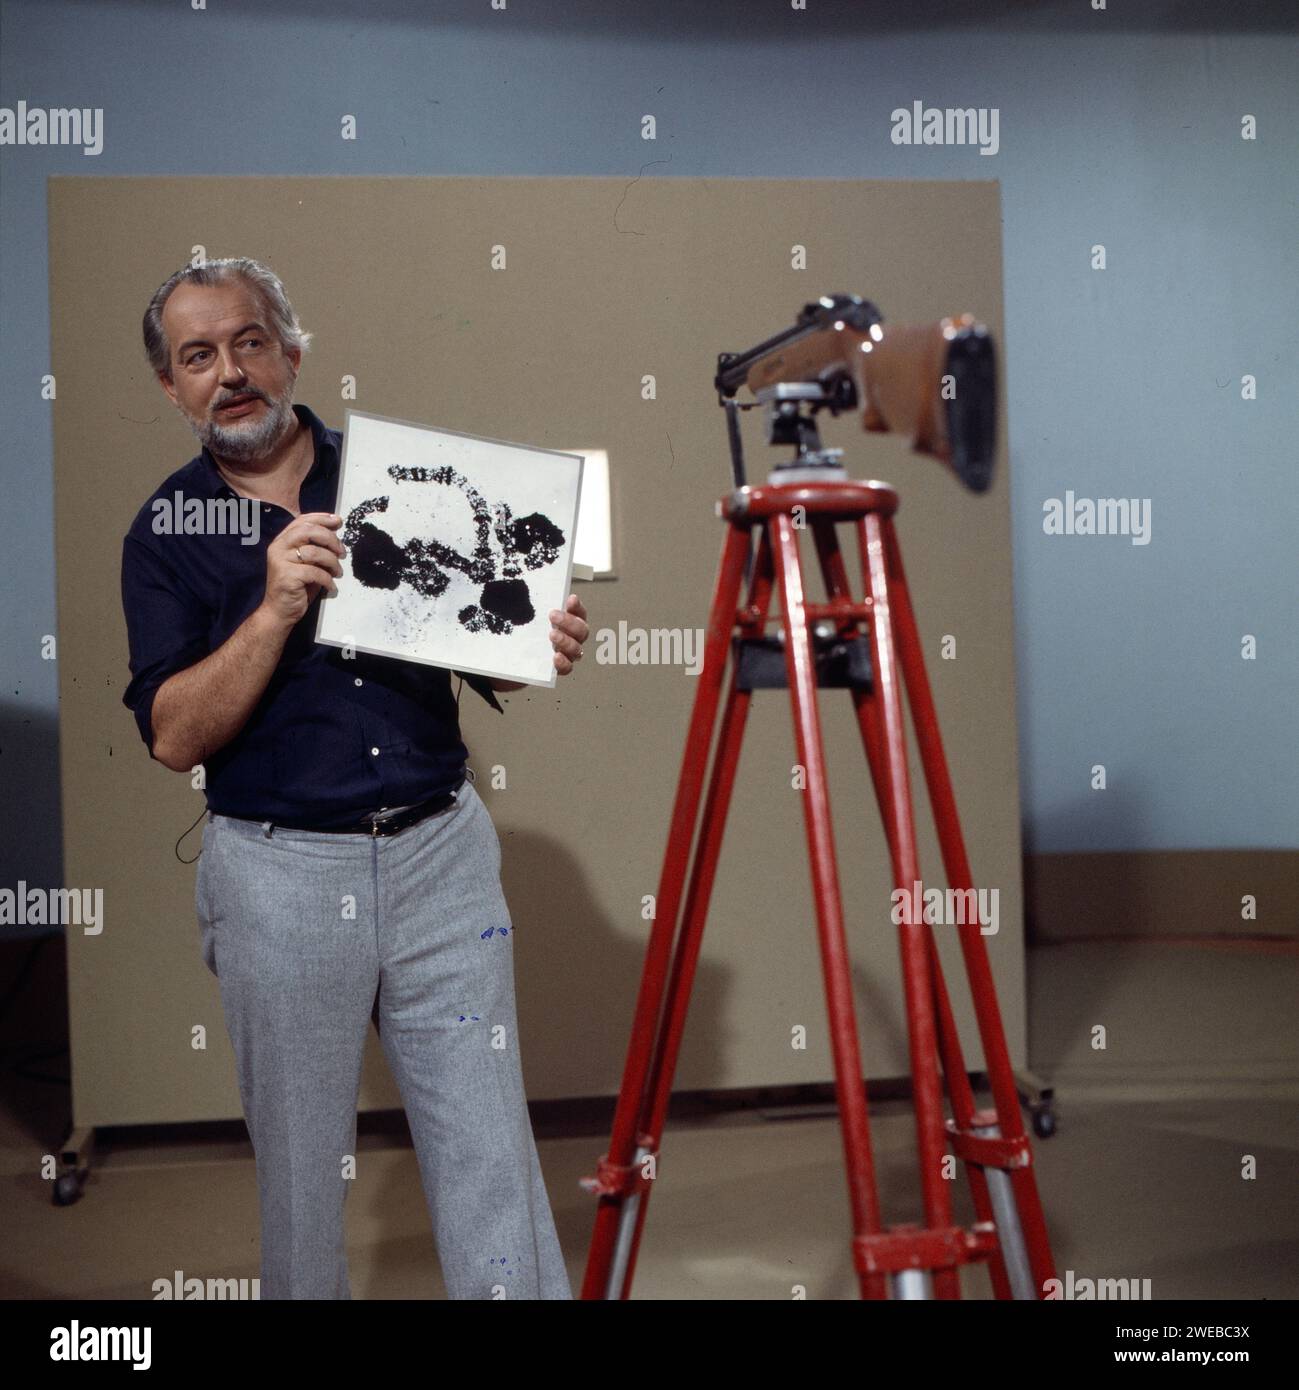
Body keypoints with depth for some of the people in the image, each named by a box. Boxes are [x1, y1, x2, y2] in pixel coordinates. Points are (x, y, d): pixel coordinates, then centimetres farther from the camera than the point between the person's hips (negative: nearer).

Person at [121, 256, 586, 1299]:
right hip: (279, 871, -1)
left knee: (490, 1153, 3)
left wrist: (543, 646, -10)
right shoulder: (166, 530, 2)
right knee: (301, 1167, 12)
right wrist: (275, 610, -21)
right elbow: (174, 735, -9)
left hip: (441, 851, 1)